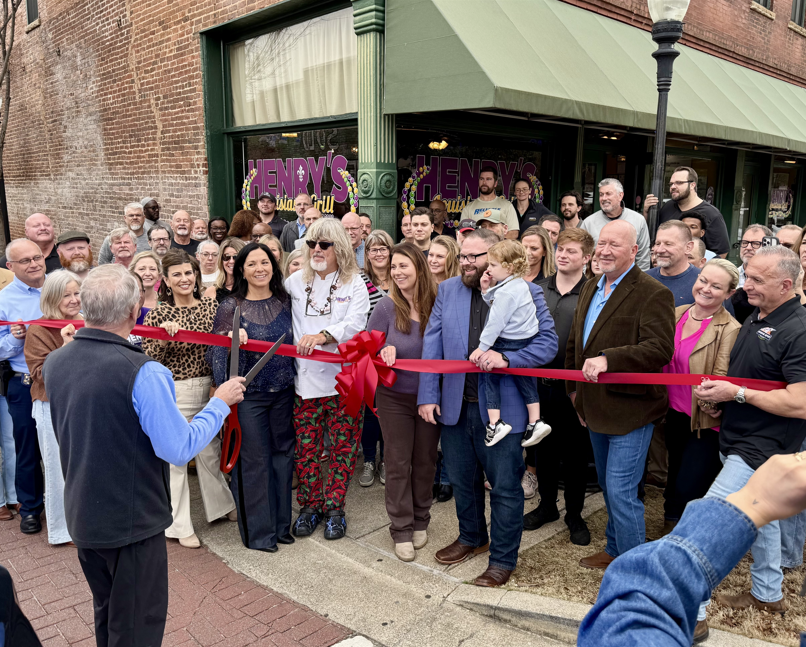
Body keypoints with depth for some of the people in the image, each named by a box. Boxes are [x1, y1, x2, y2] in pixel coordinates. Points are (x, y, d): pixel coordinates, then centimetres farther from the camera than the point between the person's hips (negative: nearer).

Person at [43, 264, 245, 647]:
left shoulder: (54, 363, -4)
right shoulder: (142, 373, -26)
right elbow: (179, 449, -24)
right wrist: (220, 404, -12)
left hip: (81, 517, 7)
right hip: (132, 521, -7)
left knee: (106, 615, 27)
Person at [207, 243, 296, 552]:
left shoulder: (284, 302, 4)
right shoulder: (230, 307, -6)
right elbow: (215, 351, -8)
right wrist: (231, 340, -26)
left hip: (283, 391, 4)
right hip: (249, 395, -4)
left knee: (282, 454, 11)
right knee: (254, 460, 3)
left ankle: (281, 524, 27)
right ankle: (258, 531, 18)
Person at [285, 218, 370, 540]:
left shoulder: (354, 283, 1)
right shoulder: (295, 281, 9)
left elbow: (356, 323, -14)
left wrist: (323, 335, -30)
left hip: (343, 377, -2)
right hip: (305, 377, 2)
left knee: (342, 447, 5)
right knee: (306, 447, 6)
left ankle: (334, 508, 22)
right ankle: (310, 505, 25)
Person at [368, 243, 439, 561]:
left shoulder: (437, 303, -8)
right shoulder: (387, 306, -10)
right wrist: (385, 352, -24)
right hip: (394, 397, -1)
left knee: (425, 460, 14)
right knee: (398, 463, 6)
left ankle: (420, 520, 34)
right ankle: (401, 529, 21)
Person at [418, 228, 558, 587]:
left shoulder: (526, 293, -7)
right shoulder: (447, 290, 5)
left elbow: (547, 343, -11)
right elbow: (432, 344, 3)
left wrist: (506, 359, -27)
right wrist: (428, 395, -4)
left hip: (502, 409, -4)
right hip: (455, 405, 5)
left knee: (505, 487, 8)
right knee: (462, 480, 21)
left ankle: (503, 559, 27)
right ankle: (472, 537, 46)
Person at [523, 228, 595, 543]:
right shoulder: (538, 289, 6)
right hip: (539, 382, 4)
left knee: (575, 453, 9)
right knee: (543, 448, 16)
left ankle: (574, 514, 27)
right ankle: (547, 505, 35)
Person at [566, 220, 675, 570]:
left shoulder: (653, 294, -14)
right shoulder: (590, 289, 12)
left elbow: (660, 348, -26)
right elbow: (574, 343, 19)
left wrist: (608, 359, -34)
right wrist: (575, 390, 15)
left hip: (630, 409, -8)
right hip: (597, 408, 8)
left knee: (621, 490, -5)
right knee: (608, 486, 21)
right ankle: (614, 550, 39)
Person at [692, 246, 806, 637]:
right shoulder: (756, 319, 8)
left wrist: (736, 393, -20)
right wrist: (717, 390, 1)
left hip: (762, 449, -10)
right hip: (740, 440, 10)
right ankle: (768, 594, 43)